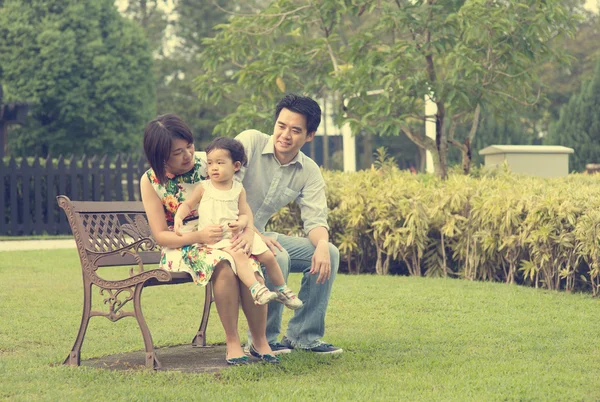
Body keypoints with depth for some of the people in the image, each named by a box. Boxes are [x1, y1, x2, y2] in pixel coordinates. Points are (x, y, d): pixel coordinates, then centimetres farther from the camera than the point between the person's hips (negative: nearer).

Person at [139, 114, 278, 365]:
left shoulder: (206, 164, 1)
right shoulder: (151, 181, -3)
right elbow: (160, 235, -6)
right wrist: (199, 236, -23)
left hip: (221, 238, 2)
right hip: (180, 247, -2)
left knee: (251, 268, -32)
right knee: (222, 266, -36)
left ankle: (260, 341, -15)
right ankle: (232, 342, -24)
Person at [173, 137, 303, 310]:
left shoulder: (239, 190, 7)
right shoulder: (203, 188, 2)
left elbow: (245, 213, 7)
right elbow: (187, 204, 7)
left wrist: (242, 222, -16)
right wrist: (178, 218, -12)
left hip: (238, 234, 4)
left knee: (268, 256, 0)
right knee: (238, 254, -34)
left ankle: (282, 290, 20)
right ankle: (256, 289, -40)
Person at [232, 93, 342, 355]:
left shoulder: (309, 173, 2)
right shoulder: (249, 142, -15)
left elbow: (315, 219, -6)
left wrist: (322, 244, -30)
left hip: (260, 235, 7)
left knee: (328, 253, -7)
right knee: (277, 257, -32)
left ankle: (304, 335, 1)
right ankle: (262, 339, -16)